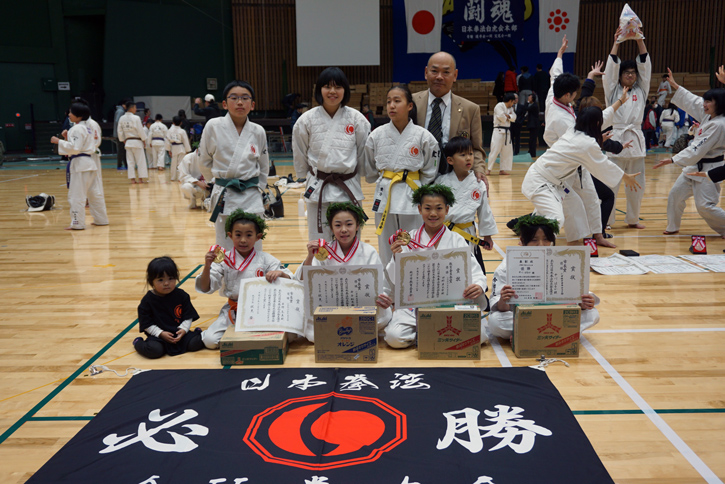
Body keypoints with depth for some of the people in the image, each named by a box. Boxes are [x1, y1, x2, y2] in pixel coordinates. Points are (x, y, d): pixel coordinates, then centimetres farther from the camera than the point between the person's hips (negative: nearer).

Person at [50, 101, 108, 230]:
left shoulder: (77, 129, -14)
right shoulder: (89, 128, 15)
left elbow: (75, 148, -21)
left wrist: (59, 141, -15)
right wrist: (68, 138, 13)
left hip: (79, 164, -10)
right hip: (90, 162, 10)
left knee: (76, 195, -5)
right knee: (95, 193, 15)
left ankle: (78, 223, -3)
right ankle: (101, 219, 22)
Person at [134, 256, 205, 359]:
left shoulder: (181, 295, 0)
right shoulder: (147, 300, -6)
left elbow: (188, 316, 4)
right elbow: (146, 324, -5)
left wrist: (183, 329, -13)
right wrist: (161, 334, -15)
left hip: (180, 333, 1)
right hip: (158, 335, -1)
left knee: (196, 343, -21)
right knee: (154, 350, -29)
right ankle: (138, 342, 4)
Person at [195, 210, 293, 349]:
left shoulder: (265, 259, -1)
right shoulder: (224, 260, -1)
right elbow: (205, 288, -3)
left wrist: (280, 273, -27)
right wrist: (207, 266, -20)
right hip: (233, 313, 0)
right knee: (210, 340, -18)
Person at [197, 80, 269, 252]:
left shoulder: (258, 132, 0)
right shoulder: (213, 127, -5)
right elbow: (203, 161, 6)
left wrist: (258, 189, 10)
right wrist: (219, 180, 9)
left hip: (251, 198, 1)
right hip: (224, 198, -1)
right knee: (225, 250, 5)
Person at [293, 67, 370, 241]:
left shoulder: (357, 119, -4)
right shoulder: (306, 120, -3)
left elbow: (363, 154, 5)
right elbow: (300, 157, 8)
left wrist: (351, 177, 10)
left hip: (349, 189, 0)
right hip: (318, 189, 0)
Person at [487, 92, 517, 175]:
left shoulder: (510, 108, 17)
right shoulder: (499, 106, -9)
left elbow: (514, 118, 7)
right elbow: (501, 117, -20)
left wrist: (508, 116, -12)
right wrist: (508, 118, -2)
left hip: (507, 132, 9)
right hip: (499, 131, -8)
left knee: (507, 151, 8)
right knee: (495, 150, -10)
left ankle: (503, 169, 15)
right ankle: (489, 169, -4)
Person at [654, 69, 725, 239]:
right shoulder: (708, 115, 3)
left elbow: (697, 150, -27)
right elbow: (691, 101, 15)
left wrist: (672, 160, -26)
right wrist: (675, 85, 15)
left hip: (709, 170, -10)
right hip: (695, 166, 10)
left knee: (705, 206, -11)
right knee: (676, 194, 12)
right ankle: (673, 226, 25)